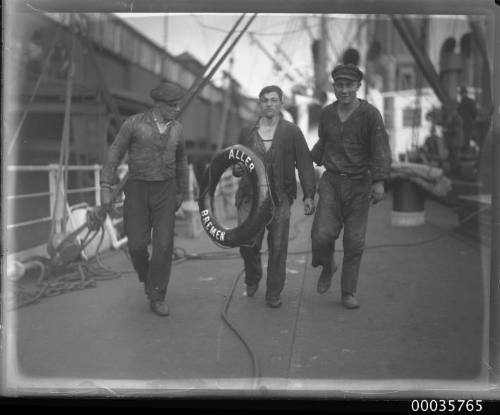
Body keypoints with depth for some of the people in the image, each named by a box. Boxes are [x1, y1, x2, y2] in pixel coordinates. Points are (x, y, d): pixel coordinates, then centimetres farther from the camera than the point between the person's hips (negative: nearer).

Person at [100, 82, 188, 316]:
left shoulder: (176, 128, 4)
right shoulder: (134, 123, -7)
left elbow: (181, 161, 17)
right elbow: (115, 154, -5)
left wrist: (182, 192, 21)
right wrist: (105, 188, -11)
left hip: (165, 191, 2)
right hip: (137, 190, -2)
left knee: (163, 245, -8)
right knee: (137, 244, -5)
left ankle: (156, 298, 2)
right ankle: (146, 275, 28)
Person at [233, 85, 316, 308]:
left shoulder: (292, 132, 4)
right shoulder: (247, 132, 12)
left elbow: (304, 164, 1)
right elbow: (237, 165, 22)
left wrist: (309, 195, -8)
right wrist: (237, 169, -2)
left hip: (279, 198, -1)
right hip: (251, 195, 2)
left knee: (278, 248, 0)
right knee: (247, 241, -12)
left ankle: (273, 294, 16)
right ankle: (253, 277, 19)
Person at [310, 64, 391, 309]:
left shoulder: (370, 114, -8)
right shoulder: (327, 114, 4)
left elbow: (381, 149, -14)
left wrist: (379, 181, -24)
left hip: (359, 184, -2)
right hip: (331, 181, 2)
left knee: (354, 241, 2)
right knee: (322, 234, -11)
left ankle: (348, 293, 15)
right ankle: (327, 268, 21)